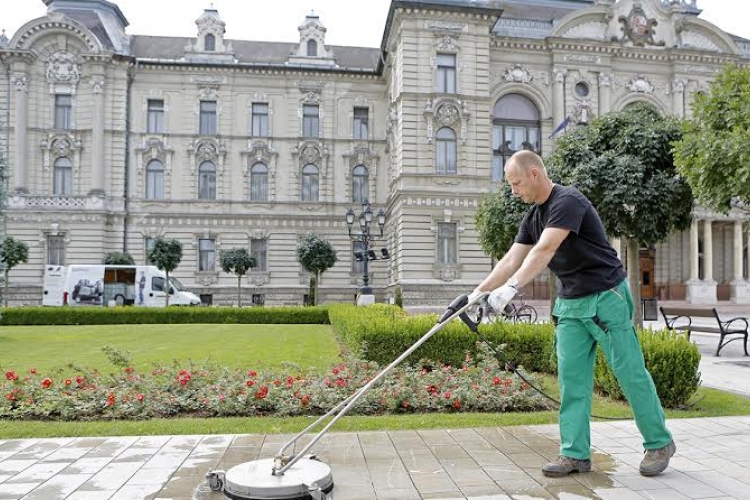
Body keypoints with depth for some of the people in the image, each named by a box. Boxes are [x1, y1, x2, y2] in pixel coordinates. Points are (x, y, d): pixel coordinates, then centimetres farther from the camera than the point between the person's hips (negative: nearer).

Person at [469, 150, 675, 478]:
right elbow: (511, 260, 6)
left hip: (605, 297, -8)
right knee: (571, 377, 4)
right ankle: (576, 453, 10)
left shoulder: (568, 201, -19)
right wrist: (478, 293, -1)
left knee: (630, 374, 3)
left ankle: (659, 443, 22)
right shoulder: (533, 217, 8)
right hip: (570, 303, 8)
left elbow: (545, 251, -32)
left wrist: (511, 288, -40)